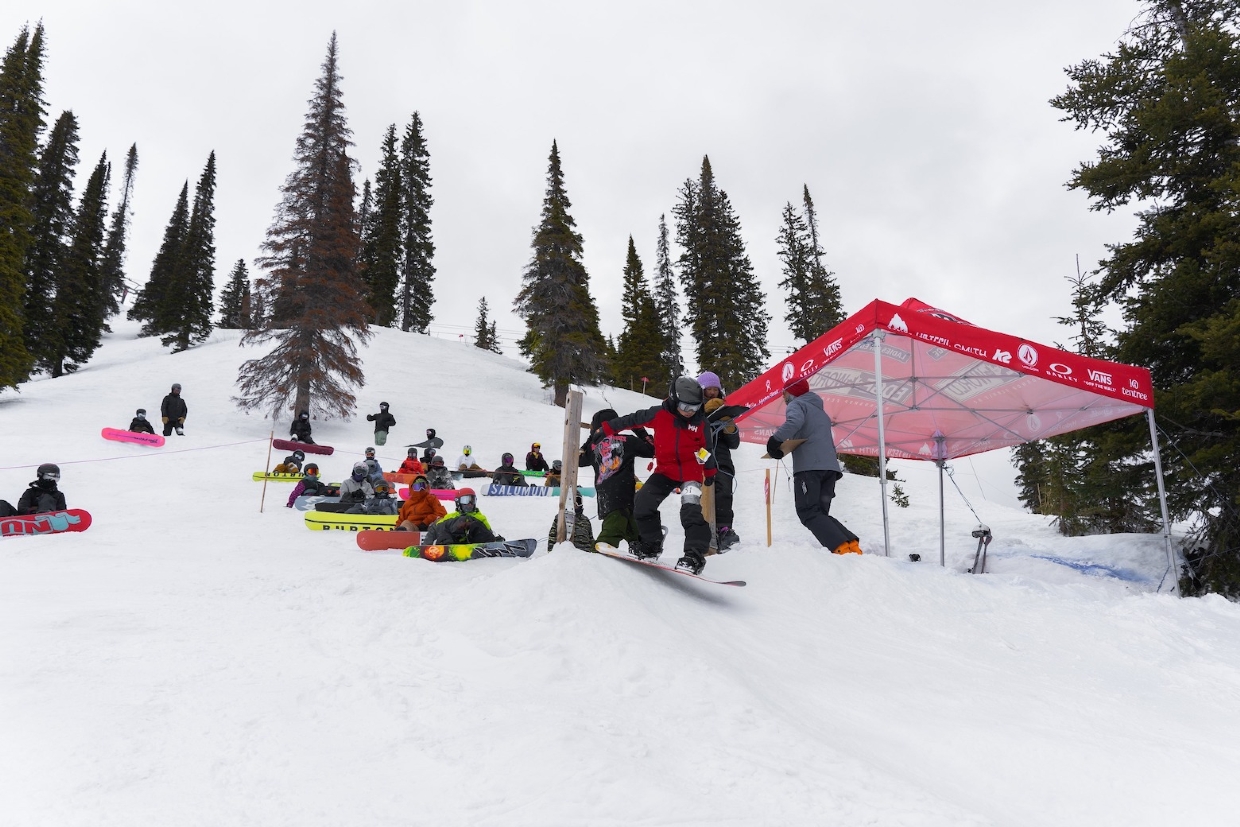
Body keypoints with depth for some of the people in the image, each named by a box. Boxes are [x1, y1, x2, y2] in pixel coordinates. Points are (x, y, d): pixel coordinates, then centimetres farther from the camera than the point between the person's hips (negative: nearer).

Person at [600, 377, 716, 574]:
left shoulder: (700, 422, -7)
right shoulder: (659, 414, -10)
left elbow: (706, 448, 7)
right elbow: (634, 419, 2)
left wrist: (709, 471, 13)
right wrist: (607, 428, 9)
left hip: (691, 472, -2)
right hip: (665, 470, 3)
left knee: (691, 511, -20)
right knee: (642, 502, -5)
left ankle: (695, 554, -19)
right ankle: (651, 544, 12)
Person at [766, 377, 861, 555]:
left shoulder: (797, 404, 8)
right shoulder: (820, 412, 34)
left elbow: (794, 422, -18)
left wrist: (776, 440, -13)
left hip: (809, 466, -8)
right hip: (830, 466, 8)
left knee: (808, 513, -10)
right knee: (821, 513, 10)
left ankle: (842, 549, -26)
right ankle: (852, 546, -8)